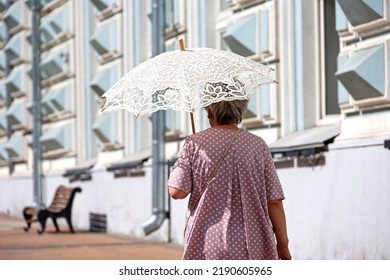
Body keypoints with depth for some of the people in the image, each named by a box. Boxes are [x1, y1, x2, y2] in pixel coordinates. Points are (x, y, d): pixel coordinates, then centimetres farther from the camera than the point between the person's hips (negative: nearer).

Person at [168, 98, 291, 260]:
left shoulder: (195, 144, -3)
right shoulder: (258, 145, 2)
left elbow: (177, 192, -7)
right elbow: (274, 201, 0)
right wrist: (282, 243, 8)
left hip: (207, 248, -1)